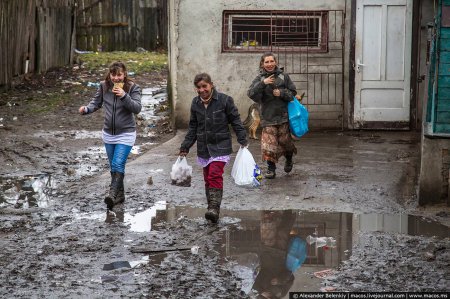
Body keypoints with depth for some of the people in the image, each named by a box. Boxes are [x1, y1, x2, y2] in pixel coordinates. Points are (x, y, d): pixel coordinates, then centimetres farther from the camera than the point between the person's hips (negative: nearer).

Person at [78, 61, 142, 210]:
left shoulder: (133, 88, -10)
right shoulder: (104, 86, -2)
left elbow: (137, 108, -18)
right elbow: (96, 102, 8)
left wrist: (124, 96, -30)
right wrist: (86, 109, -13)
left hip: (126, 134, -5)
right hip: (108, 133, 5)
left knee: (118, 164, -20)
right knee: (113, 166, 13)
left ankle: (112, 194, -26)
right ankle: (120, 194, 27)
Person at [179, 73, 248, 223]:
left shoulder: (224, 100, -7)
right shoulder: (195, 103, 7)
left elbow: (236, 121, -3)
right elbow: (193, 127, 16)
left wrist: (243, 141, -10)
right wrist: (185, 147, 12)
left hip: (220, 146, -5)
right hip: (203, 147, 5)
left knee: (215, 175, -19)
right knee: (207, 178, 7)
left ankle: (214, 208, -24)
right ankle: (212, 209, 15)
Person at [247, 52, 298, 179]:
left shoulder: (283, 76, 4)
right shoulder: (260, 78, 1)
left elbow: (293, 92, 8)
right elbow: (251, 93, -13)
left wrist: (282, 93, -11)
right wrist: (262, 83, -25)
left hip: (283, 115, 0)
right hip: (268, 116, 0)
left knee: (285, 140, 6)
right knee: (269, 143, -6)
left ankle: (289, 160, 36)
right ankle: (271, 168, 6)